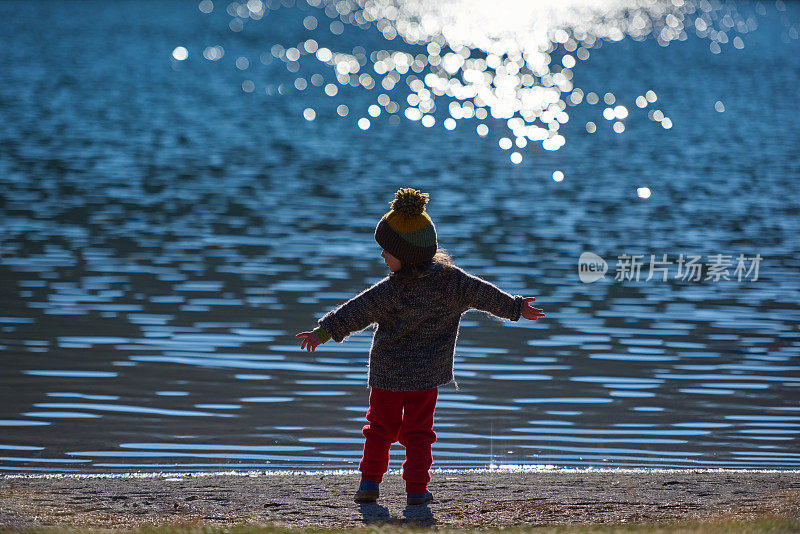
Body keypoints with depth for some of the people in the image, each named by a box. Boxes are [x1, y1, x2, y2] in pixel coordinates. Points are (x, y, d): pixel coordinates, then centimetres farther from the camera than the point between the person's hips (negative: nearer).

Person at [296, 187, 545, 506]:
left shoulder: (391, 290, -17)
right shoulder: (452, 280, -6)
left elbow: (356, 313, -18)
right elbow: (485, 295, 5)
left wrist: (324, 332, -14)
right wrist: (517, 308, 18)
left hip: (387, 372, -2)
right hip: (427, 373, 2)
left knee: (380, 428, 12)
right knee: (418, 432, 10)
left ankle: (370, 481, 8)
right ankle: (416, 489, 6)